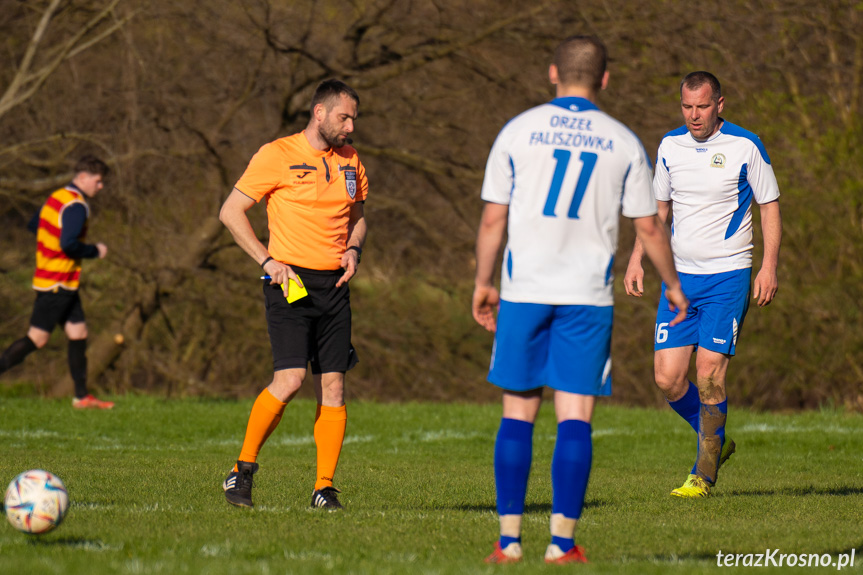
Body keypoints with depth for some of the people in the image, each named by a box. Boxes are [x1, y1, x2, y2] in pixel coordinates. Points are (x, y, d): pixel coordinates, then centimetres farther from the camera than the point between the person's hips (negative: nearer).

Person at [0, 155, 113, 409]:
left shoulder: (57, 197, 11)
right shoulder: (76, 206, -18)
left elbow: (32, 226, 21)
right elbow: (69, 245, -27)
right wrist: (95, 251, -12)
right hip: (58, 284, -10)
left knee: (78, 334, 10)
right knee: (37, 339, -7)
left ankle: (82, 396, 12)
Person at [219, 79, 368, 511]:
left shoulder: (349, 161, 14)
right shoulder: (277, 156, -5)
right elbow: (231, 212, -3)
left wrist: (353, 249, 5)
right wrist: (268, 260, -11)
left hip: (333, 283, 6)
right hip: (290, 281, -6)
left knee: (332, 386, 0)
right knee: (290, 379, -17)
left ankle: (324, 487, 4)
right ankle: (243, 469, -2)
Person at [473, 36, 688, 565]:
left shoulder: (518, 131, 1)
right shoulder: (624, 143, 3)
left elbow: (493, 220, 2)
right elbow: (649, 227, 7)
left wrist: (483, 284, 15)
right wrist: (673, 286, 21)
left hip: (524, 289, 0)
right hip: (588, 294, 0)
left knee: (518, 415, 6)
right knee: (575, 419, 0)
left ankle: (509, 539, 2)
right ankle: (563, 541, -5)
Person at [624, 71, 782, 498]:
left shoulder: (745, 146, -6)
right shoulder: (670, 146, 6)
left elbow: (770, 206, 0)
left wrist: (769, 267, -9)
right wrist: (637, 259, 9)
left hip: (727, 275, -4)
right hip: (680, 275, 4)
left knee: (709, 374, -11)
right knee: (668, 378, -3)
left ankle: (704, 475, 0)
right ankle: (716, 441, 22)